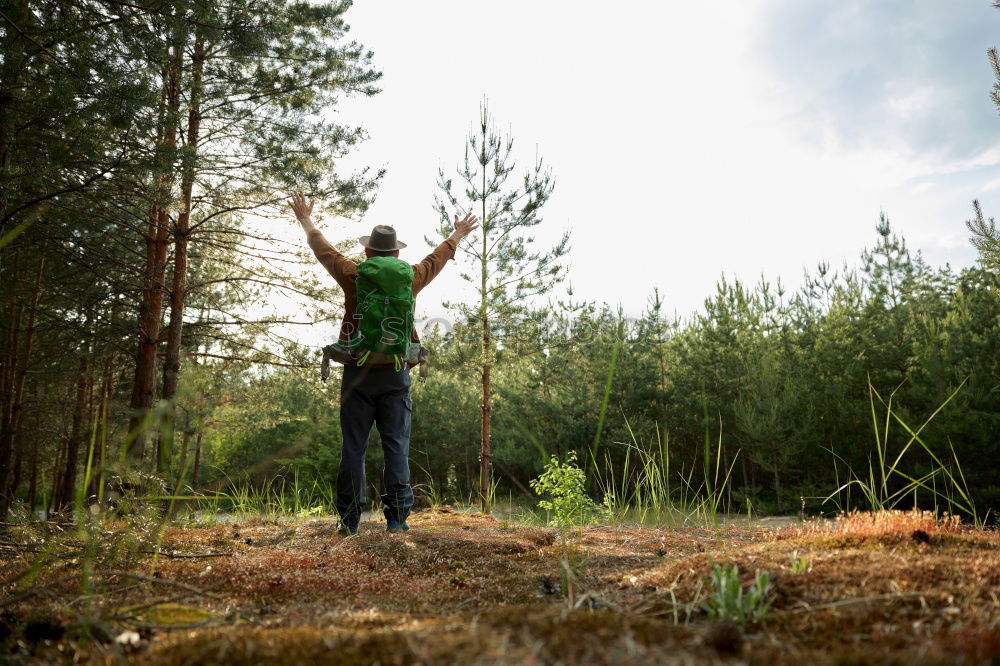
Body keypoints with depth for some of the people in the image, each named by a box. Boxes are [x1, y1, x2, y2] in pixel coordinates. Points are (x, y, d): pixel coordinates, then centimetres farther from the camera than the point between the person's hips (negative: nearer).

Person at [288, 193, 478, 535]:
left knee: (353, 446, 4)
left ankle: (350, 519, 6)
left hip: (358, 371, 0)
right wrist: (457, 235, 40)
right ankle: (397, 516, 1)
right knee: (396, 446, 3)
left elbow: (323, 249, 17)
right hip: (396, 373, 1)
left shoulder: (353, 276, 0)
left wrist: (306, 220, 35)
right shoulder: (410, 278, 3)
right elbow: (437, 257, 21)